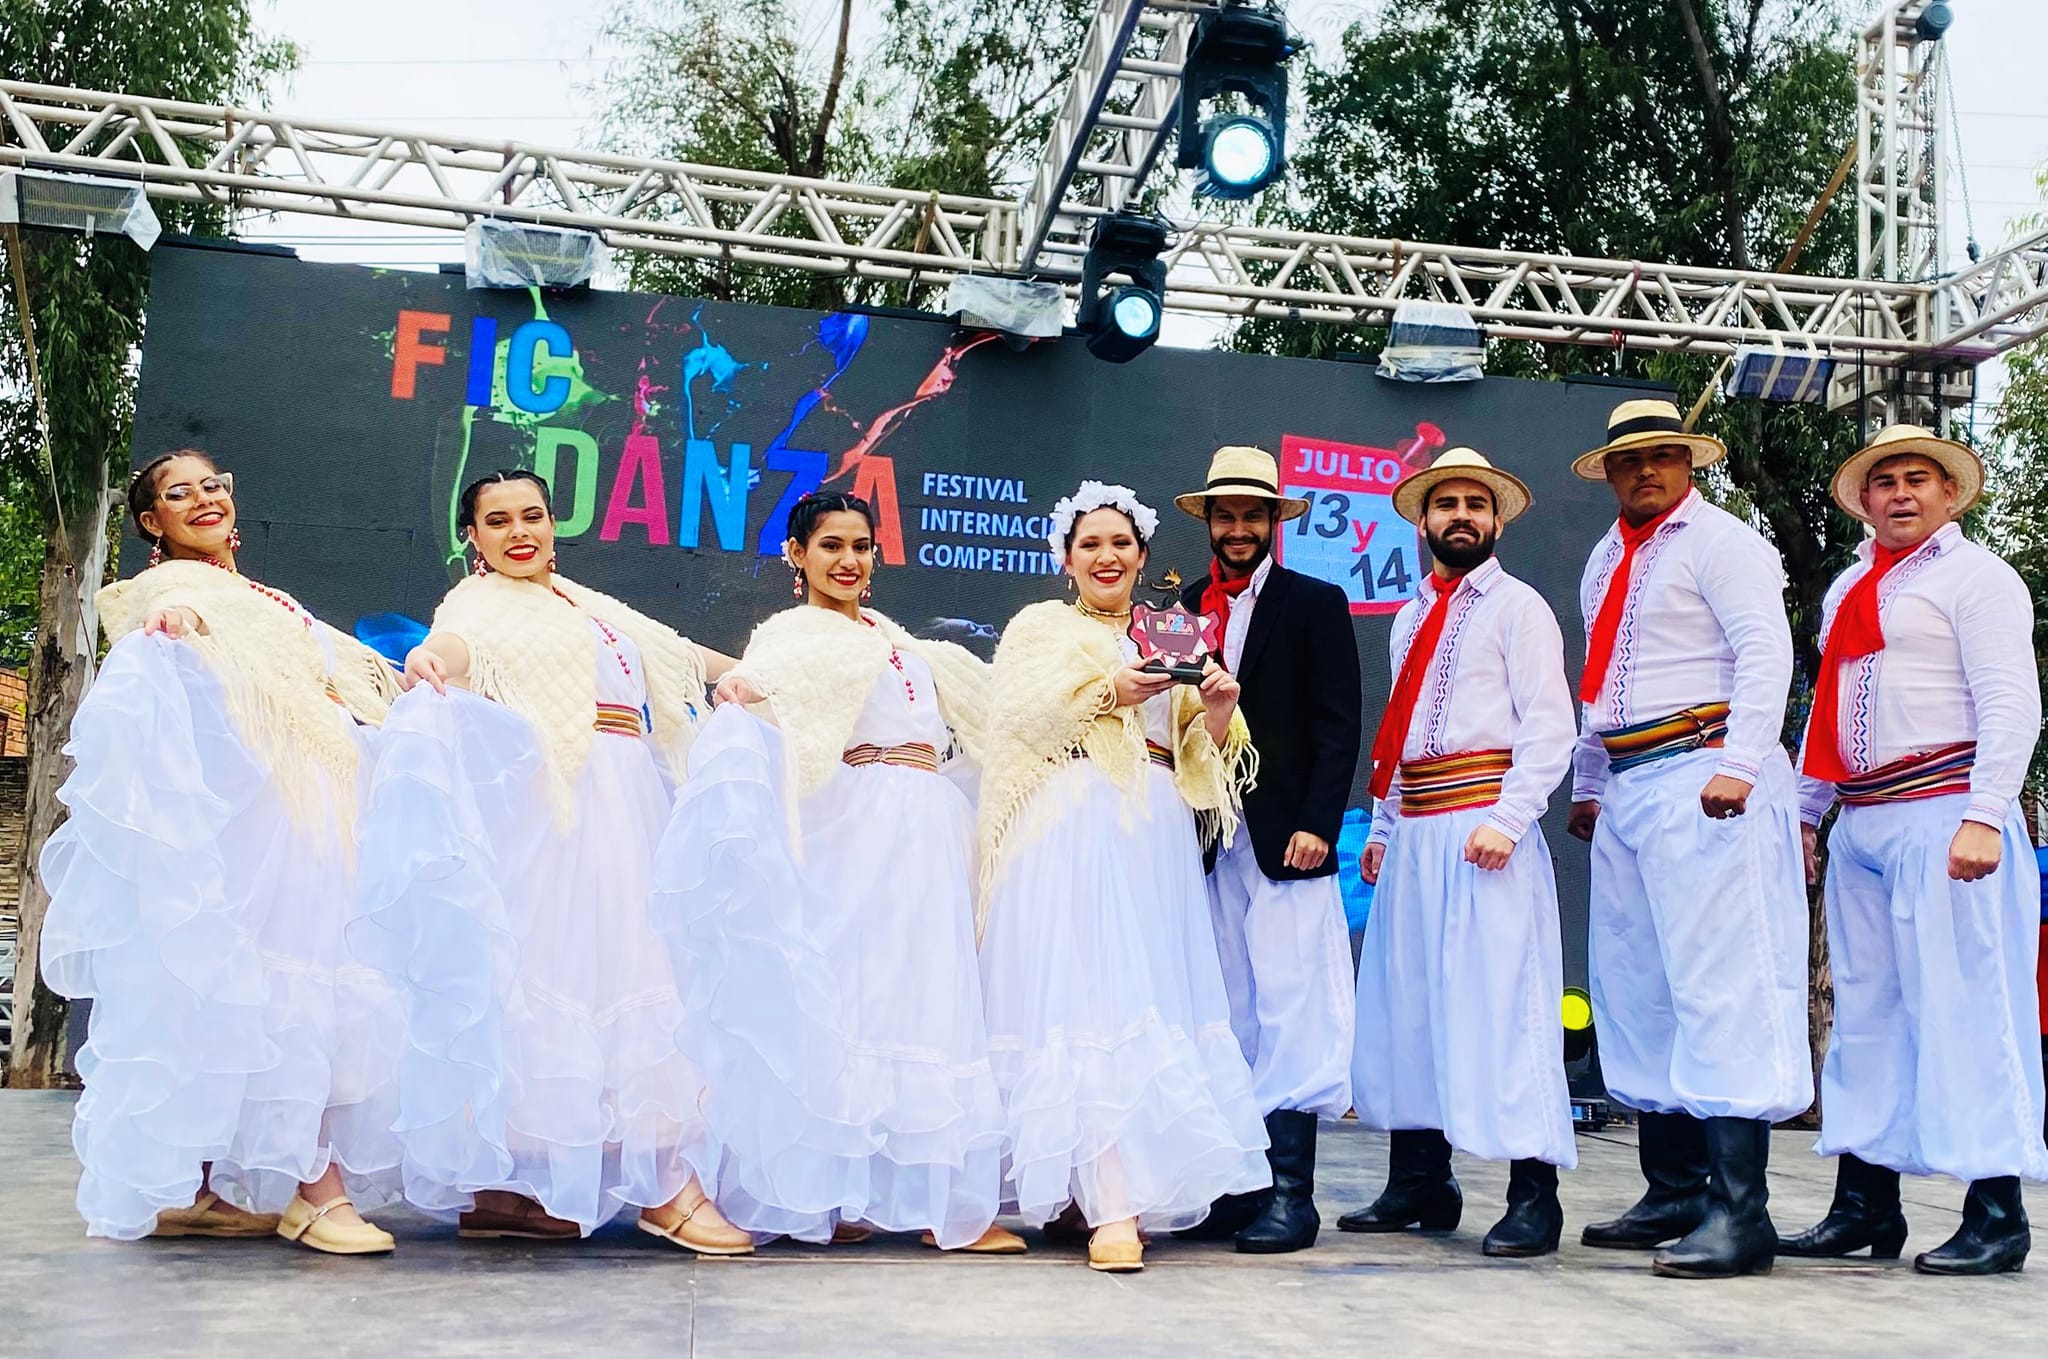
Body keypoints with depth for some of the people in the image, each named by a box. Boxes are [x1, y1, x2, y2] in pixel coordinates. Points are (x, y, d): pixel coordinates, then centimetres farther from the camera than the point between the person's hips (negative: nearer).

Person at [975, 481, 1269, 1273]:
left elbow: (1202, 756, 15)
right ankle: (1112, 1208, -19)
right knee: (1088, 997, -14)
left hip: (1156, 838, 5)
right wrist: (1109, 692, -21)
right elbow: (1025, 718, -8)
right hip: (1075, 835, -5)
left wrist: (1218, 709, -5)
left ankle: (1097, 1187, 10)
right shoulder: (1041, 627, 9)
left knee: (1154, 997, 0)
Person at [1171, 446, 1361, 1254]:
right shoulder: (1184, 608, 13)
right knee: (1223, 1018, 7)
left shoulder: (1315, 604, 3)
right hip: (1208, 841, 4)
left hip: (1284, 842, -4)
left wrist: (1316, 825, -12)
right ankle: (1237, 1184, 14)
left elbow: (1339, 727, -2)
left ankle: (1291, 1193, 0)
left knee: (1289, 1014, -5)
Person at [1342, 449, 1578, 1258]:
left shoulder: (1517, 607, 0)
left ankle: (1533, 1196, -3)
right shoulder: (1411, 619, 20)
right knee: (1403, 1002, 10)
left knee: (1501, 1002, -9)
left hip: (1482, 824, -7)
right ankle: (1419, 1186, 20)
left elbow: (1549, 726, -8)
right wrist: (1381, 827, 17)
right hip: (1411, 831, 8)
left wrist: (1507, 819, -18)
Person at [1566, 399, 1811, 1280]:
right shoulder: (1606, 562, 22)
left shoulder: (1719, 541, -2)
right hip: (1627, 786, 9)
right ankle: (1674, 1196, 20)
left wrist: (1738, 764, -24)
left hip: (1701, 776, -9)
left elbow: (1766, 654, -14)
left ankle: (1739, 1214, -10)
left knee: (1718, 986, -12)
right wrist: (1589, 783, 24)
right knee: (1636, 992, 10)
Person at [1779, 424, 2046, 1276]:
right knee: (1864, 1011, 10)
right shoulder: (1848, 589, 20)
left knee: (1964, 1012, -6)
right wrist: (1803, 813, 19)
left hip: (1942, 815, -8)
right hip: (1861, 824, 8)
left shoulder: (1975, 576, -1)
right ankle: (1865, 1206, 18)